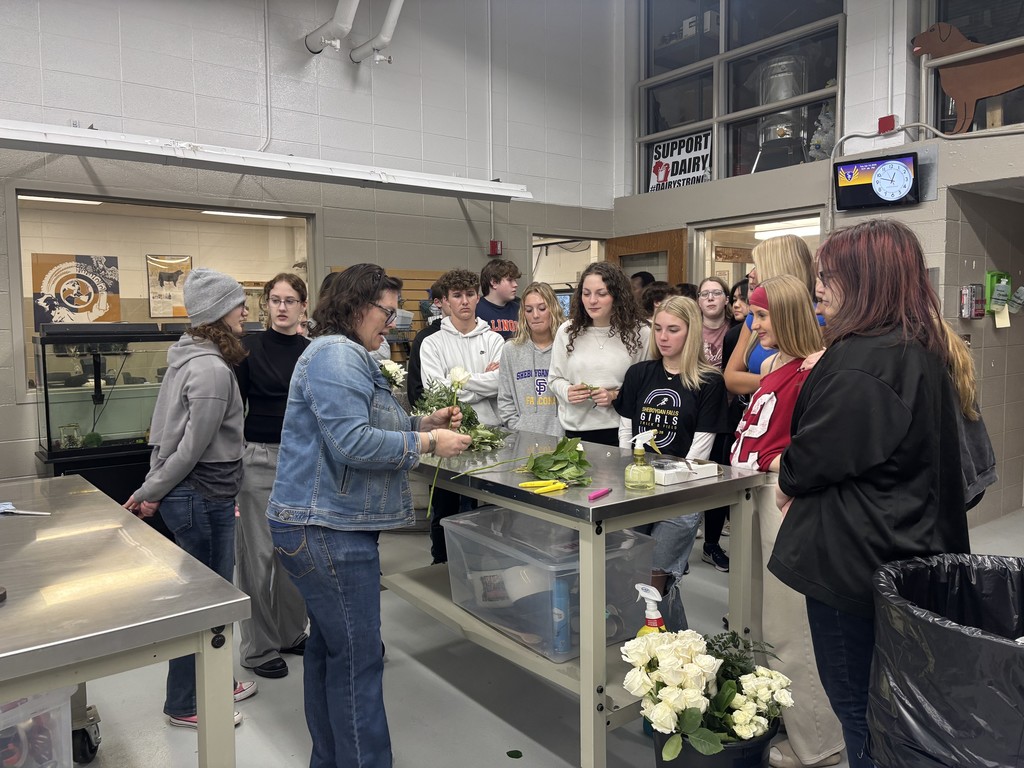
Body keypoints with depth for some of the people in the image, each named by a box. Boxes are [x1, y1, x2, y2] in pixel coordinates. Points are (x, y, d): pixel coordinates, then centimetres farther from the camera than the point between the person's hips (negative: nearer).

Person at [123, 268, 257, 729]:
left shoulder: (188, 357, 9)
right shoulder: (212, 370, -22)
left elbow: (165, 429, 14)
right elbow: (192, 448, -21)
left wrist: (153, 489, 16)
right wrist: (148, 494, -9)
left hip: (199, 495, 10)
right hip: (201, 498, -10)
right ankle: (184, 705, 22)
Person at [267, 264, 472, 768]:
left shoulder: (347, 356, 19)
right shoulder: (337, 355, -16)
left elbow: (360, 427, 22)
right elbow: (353, 443, -25)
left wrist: (424, 422, 10)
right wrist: (427, 442, -17)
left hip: (324, 528, 11)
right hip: (328, 531, -11)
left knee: (329, 647, 19)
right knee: (358, 658, -3)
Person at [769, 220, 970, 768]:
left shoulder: (861, 361, -24)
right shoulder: (922, 351, 8)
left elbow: (813, 457, -20)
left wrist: (788, 480, 1)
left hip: (851, 556, -9)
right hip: (905, 548, 9)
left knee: (854, 700, 8)